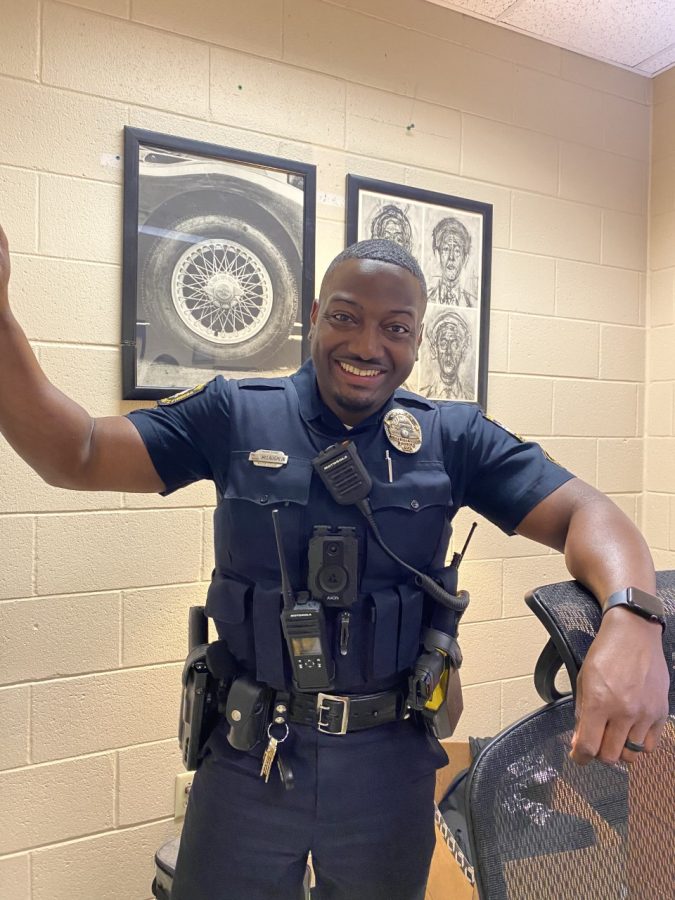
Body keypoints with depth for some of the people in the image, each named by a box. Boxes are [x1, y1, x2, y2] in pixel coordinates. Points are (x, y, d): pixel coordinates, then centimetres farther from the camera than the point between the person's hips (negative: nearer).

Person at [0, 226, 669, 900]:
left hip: (391, 759, 2)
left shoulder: (453, 437, -5)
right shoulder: (234, 415, -6)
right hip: (248, 754, 0)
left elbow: (581, 513, -11)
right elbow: (77, 457, -9)